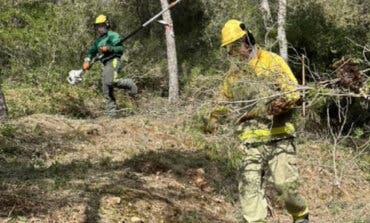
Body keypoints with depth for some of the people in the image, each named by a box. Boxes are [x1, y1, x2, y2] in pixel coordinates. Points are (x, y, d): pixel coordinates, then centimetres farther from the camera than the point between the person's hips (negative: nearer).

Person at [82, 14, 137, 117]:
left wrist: (108, 48, -20)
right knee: (106, 89, 1)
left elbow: (120, 49, -7)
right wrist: (87, 61, 1)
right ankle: (111, 112, 2)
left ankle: (129, 84, -6)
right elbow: (91, 52, 20)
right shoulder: (98, 41, 27)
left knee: (111, 81, -31)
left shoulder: (112, 35, 3)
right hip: (106, 65, 8)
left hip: (113, 61, -8)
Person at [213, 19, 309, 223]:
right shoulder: (233, 74, 15)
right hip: (251, 140, 4)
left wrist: (280, 103, -27)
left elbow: (293, 91, -6)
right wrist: (214, 118, 6)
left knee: (285, 183, -7)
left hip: (278, 136, -4)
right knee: (249, 186, -4)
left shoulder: (272, 61, 1)